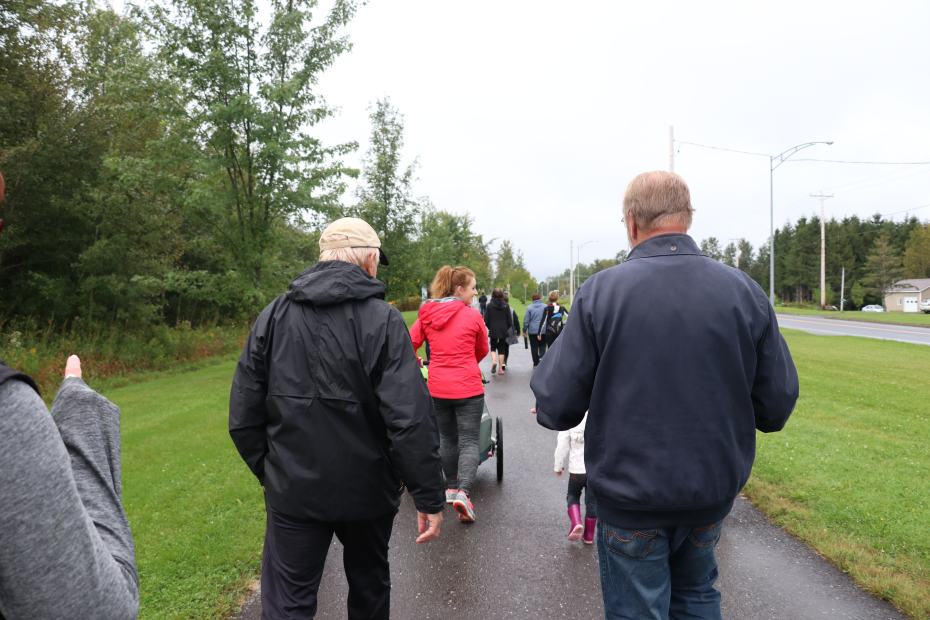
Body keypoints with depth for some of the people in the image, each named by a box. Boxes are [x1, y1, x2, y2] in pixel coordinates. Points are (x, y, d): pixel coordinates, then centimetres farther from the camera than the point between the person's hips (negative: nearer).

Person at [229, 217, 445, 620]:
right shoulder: (382, 319, -14)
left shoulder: (273, 316, -3)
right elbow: (412, 420, -21)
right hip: (368, 492, -1)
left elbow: (243, 418, -1)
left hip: (293, 492, 2)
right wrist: (429, 496, -13)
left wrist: (270, 473, 12)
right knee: (370, 587, 23)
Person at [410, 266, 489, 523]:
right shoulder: (472, 316, -9)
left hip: (438, 388, 4)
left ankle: (451, 487, 33)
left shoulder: (427, 315, -1)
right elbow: (482, 350, 4)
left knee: (447, 438, 19)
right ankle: (463, 492, -13)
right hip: (468, 388, -4)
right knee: (469, 441, 2)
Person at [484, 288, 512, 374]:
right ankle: (501, 368, 8)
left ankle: (494, 361, -13)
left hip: (493, 331, -1)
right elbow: (509, 320, 0)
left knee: (493, 348, 14)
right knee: (502, 349, 9)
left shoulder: (490, 305, -5)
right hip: (503, 331, 1)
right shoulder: (506, 305, -2)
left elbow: (486, 320, -4)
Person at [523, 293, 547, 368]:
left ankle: (535, 364, 10)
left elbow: (526, 320, -2)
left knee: (534, 347, 6)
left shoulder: (529, 307, -1)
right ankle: (541, 356, -15)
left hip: (532, 331, 0)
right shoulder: (545, 307, 1)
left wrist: (524, 331, 4)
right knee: (542, 345, 12)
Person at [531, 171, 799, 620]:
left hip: (629, 498, -3)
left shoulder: (600, 291, -17)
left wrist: (547, 403, 6)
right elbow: (776, 405, -3)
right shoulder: (745, 291, -8)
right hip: (714, 490, 4)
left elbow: (557, 407, -17)